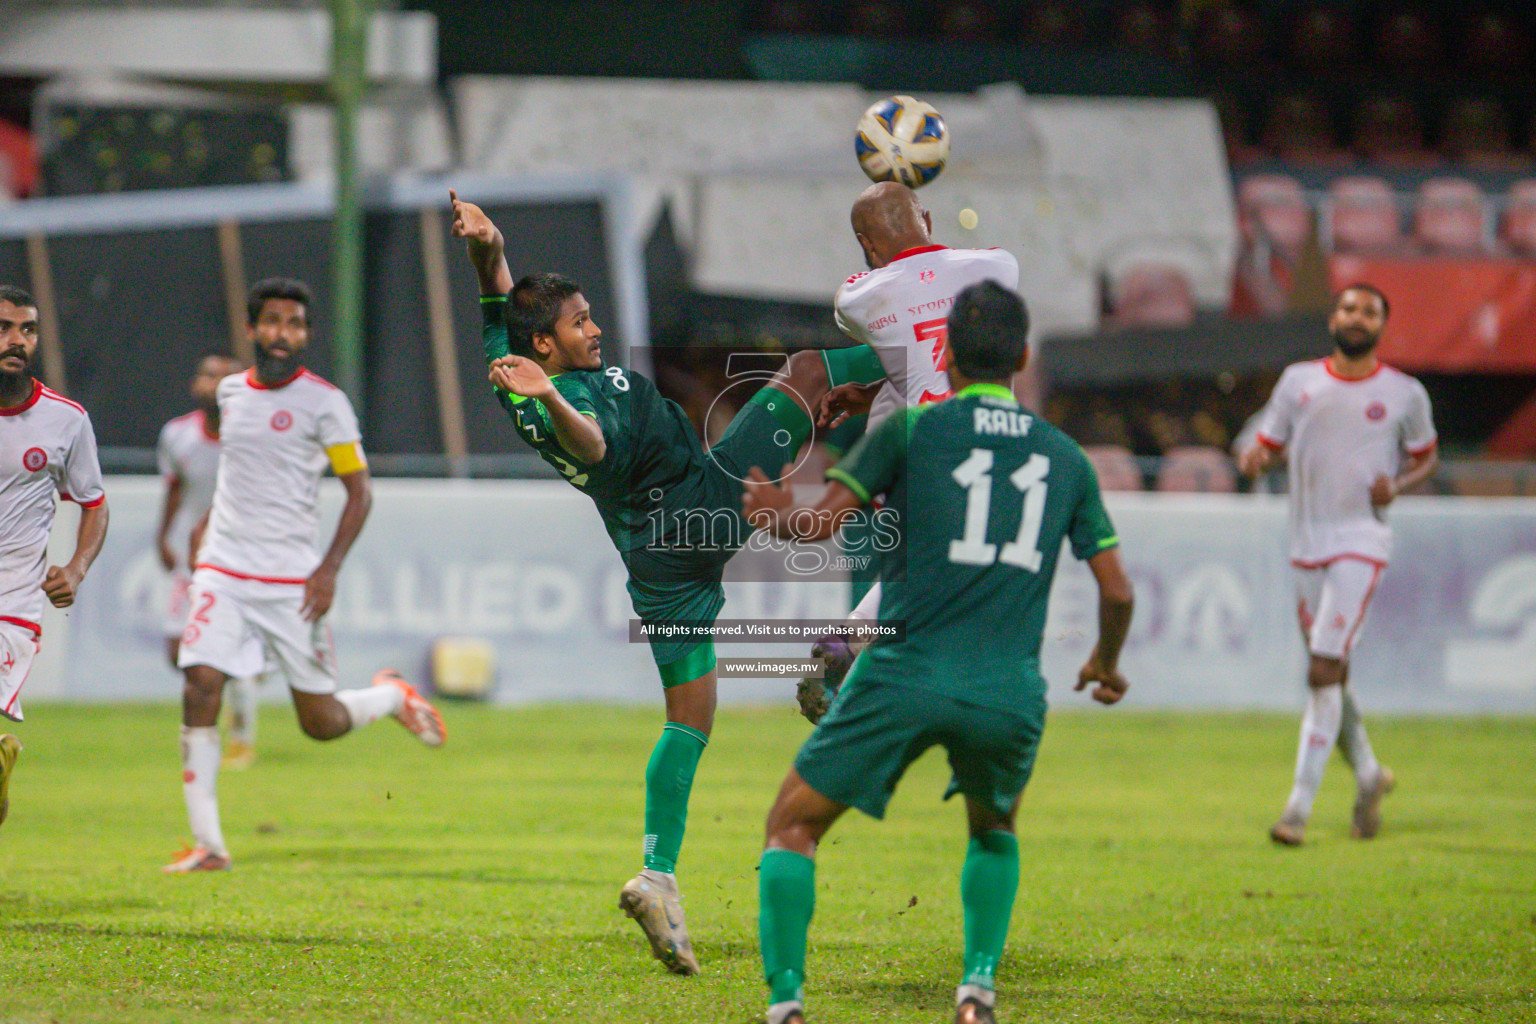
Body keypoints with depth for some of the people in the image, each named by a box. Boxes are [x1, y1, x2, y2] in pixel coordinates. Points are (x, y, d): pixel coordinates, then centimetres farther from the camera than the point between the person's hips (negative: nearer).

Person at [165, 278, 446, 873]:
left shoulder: (324, 402, -6)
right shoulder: (231, 392, 10)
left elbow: (360, 492, -3)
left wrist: (330, 568, -12)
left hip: (292, 579, -3)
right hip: (223, 572, 3)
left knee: (322, 723, 2)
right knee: (199, 694, -14)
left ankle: (391, 697, 35)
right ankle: (207, 843, -8)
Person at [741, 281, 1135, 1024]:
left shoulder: (910, 429, 4)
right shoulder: (1066, 459, 14)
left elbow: (822, 525, 0)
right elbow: (1116, 591, 14)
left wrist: (776, 515, 23)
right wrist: (1106, 665, 34)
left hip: (905, 676, -3)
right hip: (1010, 690, 3)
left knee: (791, 828, 10)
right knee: (994, 831, 32)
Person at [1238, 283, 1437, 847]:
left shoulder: (1404, 393, 2)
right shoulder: (1298, 381, 8)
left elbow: (1425, 456, 15)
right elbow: (1266, 444, 12)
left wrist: (1397, 484, -6)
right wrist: (1254, 459, -12)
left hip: (1362, 542, -4)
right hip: (1308, 542, 4)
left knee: (1324, 670, -15)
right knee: (1328, 675, 10)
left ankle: (1300, 806, -15)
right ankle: (1368, 774, 33)